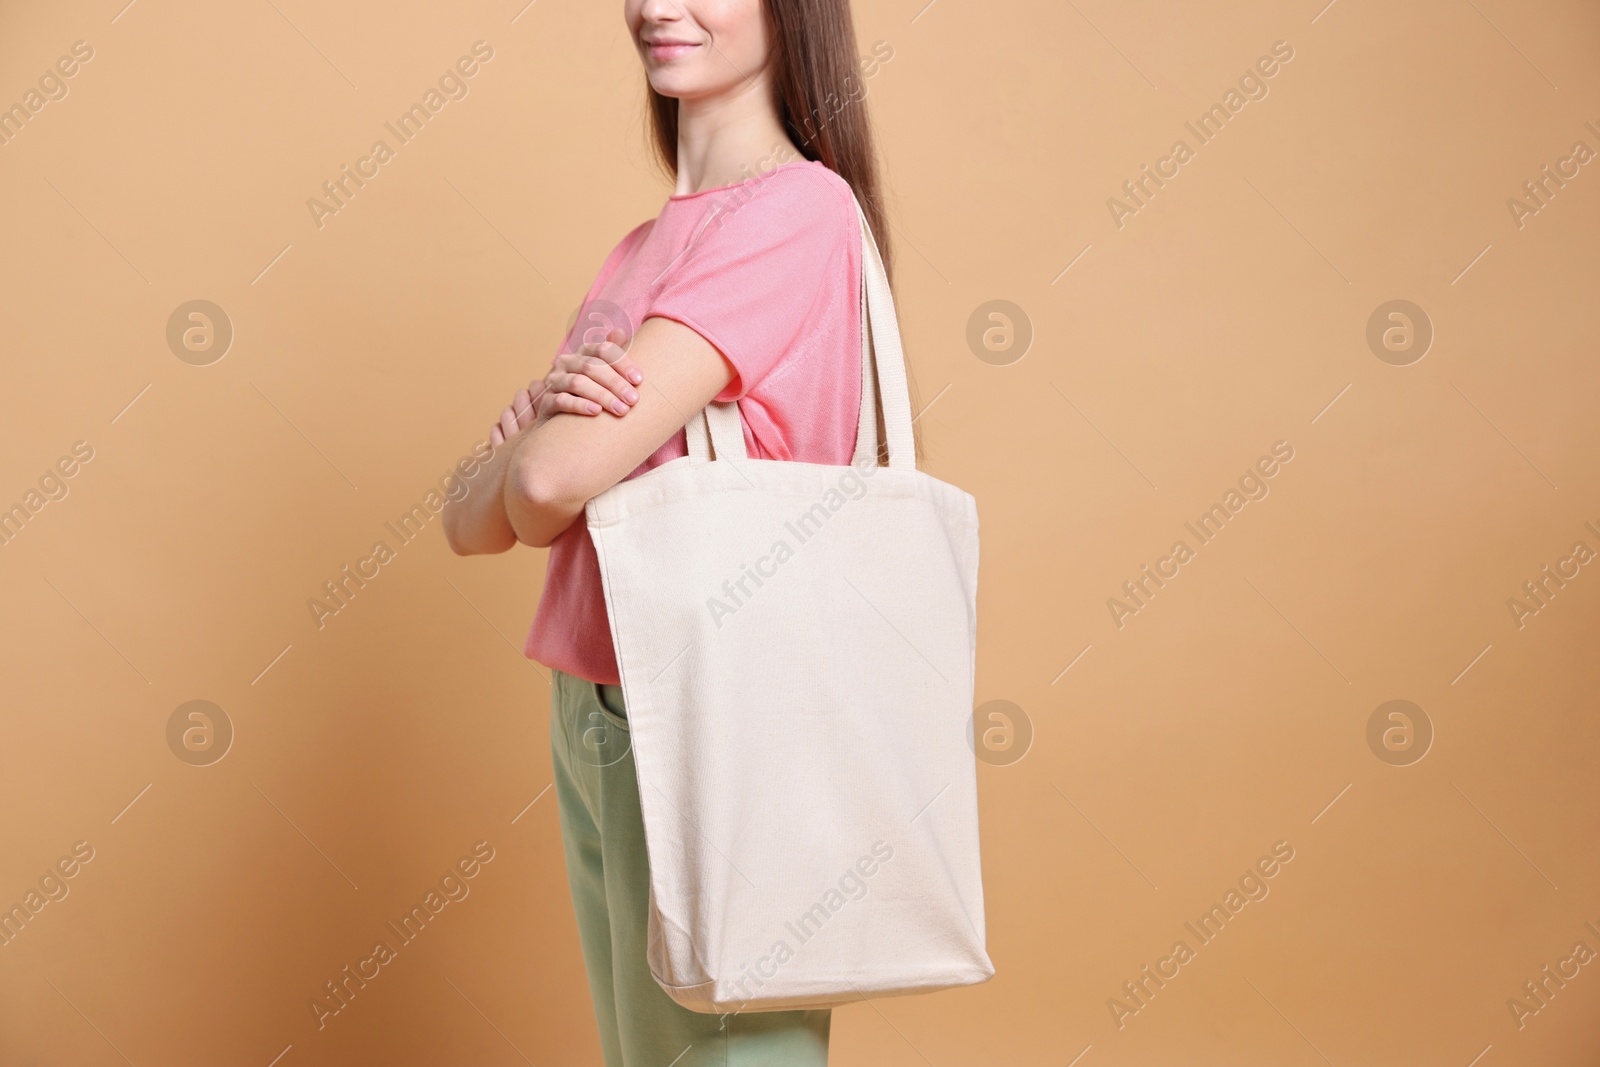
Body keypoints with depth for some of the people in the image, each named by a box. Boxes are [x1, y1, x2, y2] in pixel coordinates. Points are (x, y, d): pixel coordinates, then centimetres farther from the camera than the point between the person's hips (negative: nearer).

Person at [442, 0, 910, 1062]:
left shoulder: (796, 207, -15)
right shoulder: (655, 238, 13)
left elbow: (551, 482, -22)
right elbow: (533, 470, 8)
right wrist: (544, 407, -14)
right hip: (596, 706, 8)